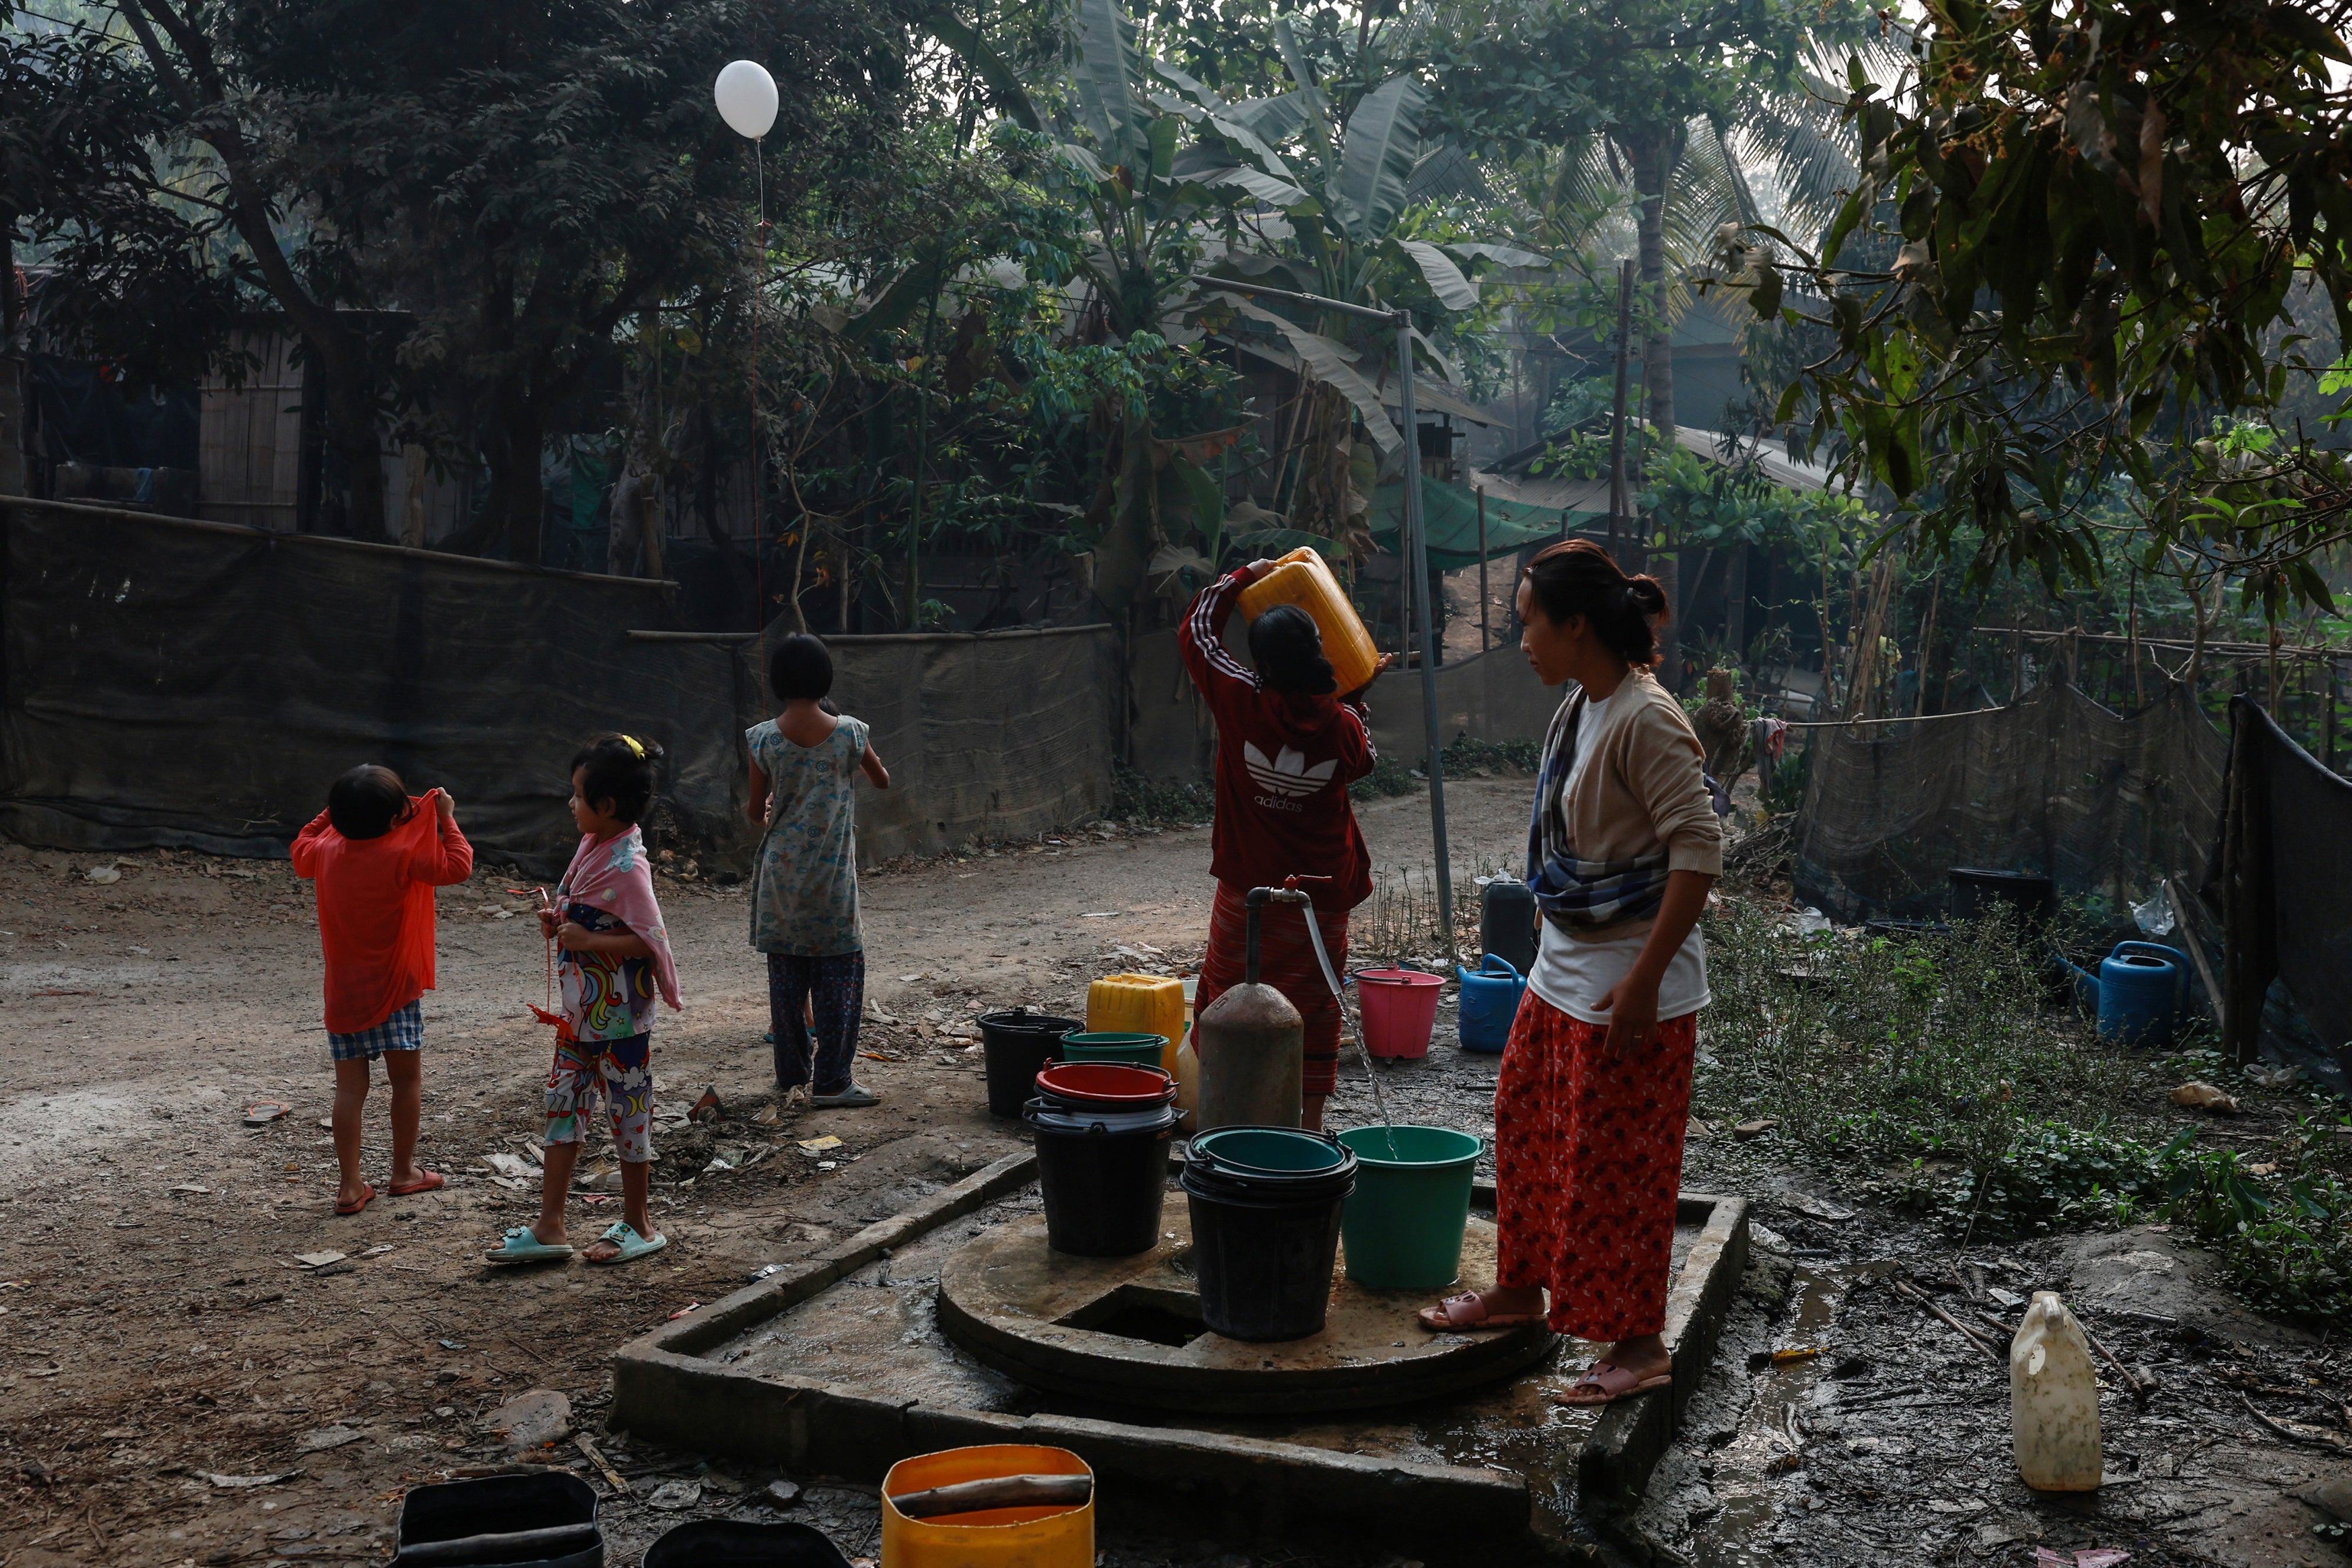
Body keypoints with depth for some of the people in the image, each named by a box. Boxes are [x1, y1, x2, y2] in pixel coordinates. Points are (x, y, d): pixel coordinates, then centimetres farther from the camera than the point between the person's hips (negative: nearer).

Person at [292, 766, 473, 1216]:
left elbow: (300, 850, 20)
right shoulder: (403, 857, -16)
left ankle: (350, 1186, 5)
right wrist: (447, 820, -3)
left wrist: (333, 814, 20)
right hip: (395, 990, -4)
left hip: (343, 992, 4)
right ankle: (404, 1171, 21)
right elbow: (457, 867, -12)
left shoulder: (326, 852, -2)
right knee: (407, 1080, 12)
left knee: (350, 1087, 6)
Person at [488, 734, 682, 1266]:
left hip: (619, 1015, -9)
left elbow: (650, 941, -23)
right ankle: (550, 1227, 17)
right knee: (563, 1106, 10)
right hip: (580, 1010, 9)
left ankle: (638, 1226, 19)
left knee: (627, 1110, 4)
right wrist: (559, 921, 2)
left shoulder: (626, 867, -21)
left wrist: (586, 940, -24)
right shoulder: (592, 847, 6)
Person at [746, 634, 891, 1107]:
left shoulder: (763, 739, -7)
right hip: (831, 874, -2)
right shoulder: (850, 732, -7)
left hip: (781, 872, 2)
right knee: (840, 971, 4)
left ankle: (791, 1073, 20)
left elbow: (756, 810, 2)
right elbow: (882, 780, 11)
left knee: (786, 972, 11)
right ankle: (830, 1082, 3)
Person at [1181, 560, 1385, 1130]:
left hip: (1247, 893, -1)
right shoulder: (1343, 724, -8)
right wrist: (1357, 700, 23)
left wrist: (1243, 577, 14)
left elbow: (1198, 628, 4)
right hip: (1322, 897, 1)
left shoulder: (1241, 703, -13)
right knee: (1314, 1015, 8)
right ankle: (1309, 1126, 11)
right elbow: (1364, 761, 17)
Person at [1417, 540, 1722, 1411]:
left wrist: (1641, 981, -25)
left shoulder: (1645, 721, -21)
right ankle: (1521, 1290, 37)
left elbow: (1699, 850, -25)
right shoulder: (1582, 705, 7)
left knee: (1615, 1165, 0)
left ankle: (1640, 1346, 15)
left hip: (1630, 991, -9)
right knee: (1526, 1126, 19)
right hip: (1565, 974, 10)